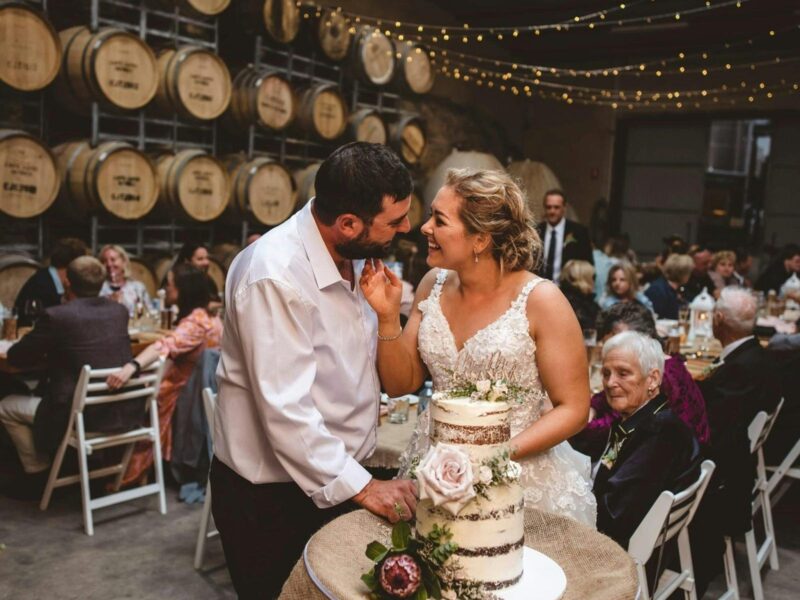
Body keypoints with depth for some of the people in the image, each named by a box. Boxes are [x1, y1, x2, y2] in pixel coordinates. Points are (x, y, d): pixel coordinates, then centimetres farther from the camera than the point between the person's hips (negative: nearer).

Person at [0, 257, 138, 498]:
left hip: (82, 416, -6)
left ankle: (39, 474, 27)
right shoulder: (120, 310, 5)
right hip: (127, 410, 6)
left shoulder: (56, 315, -12)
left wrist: (47, 354, 18)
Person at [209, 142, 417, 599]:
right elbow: (285, 410, -28)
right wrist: (361, 487, -23)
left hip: (340, 478, 7)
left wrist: (386, 312, -7)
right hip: (272, 497, -7)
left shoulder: (353, 254, -1)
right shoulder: (276, 277, -26)